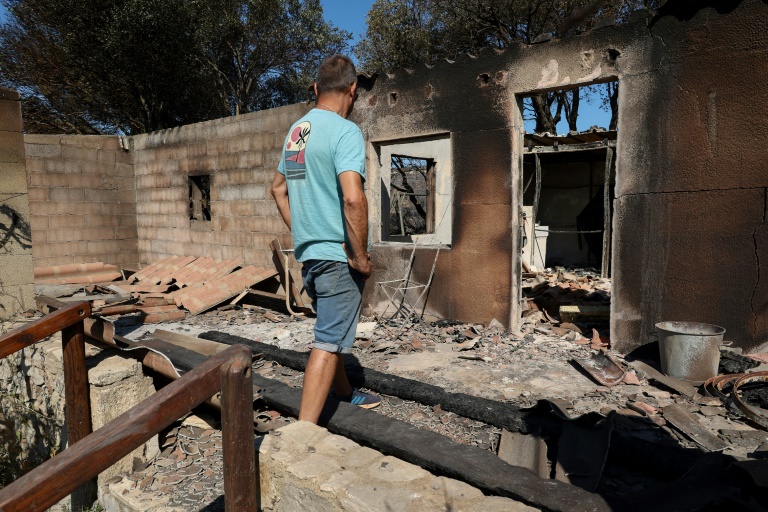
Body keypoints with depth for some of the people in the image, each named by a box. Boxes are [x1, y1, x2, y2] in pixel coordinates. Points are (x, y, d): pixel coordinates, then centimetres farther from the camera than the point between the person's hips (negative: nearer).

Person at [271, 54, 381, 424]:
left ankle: (344, 393, 43)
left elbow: (278, 188, 22)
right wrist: (361, 255, -18)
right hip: (338, 254, -8)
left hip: (307, 252, 9)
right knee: (329, 342, -1)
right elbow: (353, 198, -27)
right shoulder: (345, 131, -14)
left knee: (333, 330, 23)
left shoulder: (296, 131, 12)